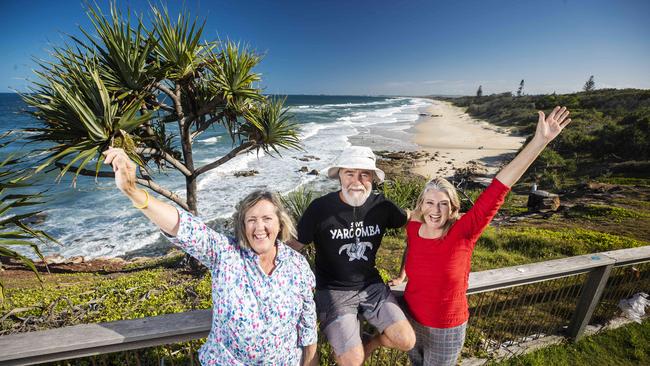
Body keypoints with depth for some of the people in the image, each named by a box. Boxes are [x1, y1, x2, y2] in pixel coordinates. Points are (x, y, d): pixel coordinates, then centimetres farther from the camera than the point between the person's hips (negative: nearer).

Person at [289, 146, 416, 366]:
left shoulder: (381, 205, -7)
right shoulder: (320, 207, -18)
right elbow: (293, 246, -10)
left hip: (372, 285, 4)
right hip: (332, 290, -3)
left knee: (407, 341, -5)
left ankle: (370, 344, 27)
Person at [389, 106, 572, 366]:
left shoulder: (462, 233, -26)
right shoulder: (413, 228, -17)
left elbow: (498, 188, -35)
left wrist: (539, 141, -39)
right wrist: (401, 275, 17)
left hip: (446, 330, -2)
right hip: (410, 319, 3)